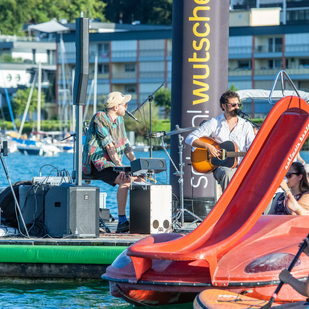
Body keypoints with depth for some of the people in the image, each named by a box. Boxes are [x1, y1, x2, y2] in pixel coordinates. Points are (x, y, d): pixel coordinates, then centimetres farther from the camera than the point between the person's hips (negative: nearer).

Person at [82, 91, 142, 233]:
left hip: (112, 163, 9)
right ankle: (122, 222, -29)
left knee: (141, 178, -1)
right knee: (125, 180, -30)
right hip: (97, 163, -9)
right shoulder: (100, 118, -13)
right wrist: (120, 166, -28)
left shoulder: (119, 119, 14)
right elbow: (109, 146, -21)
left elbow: (126, 145, 12)